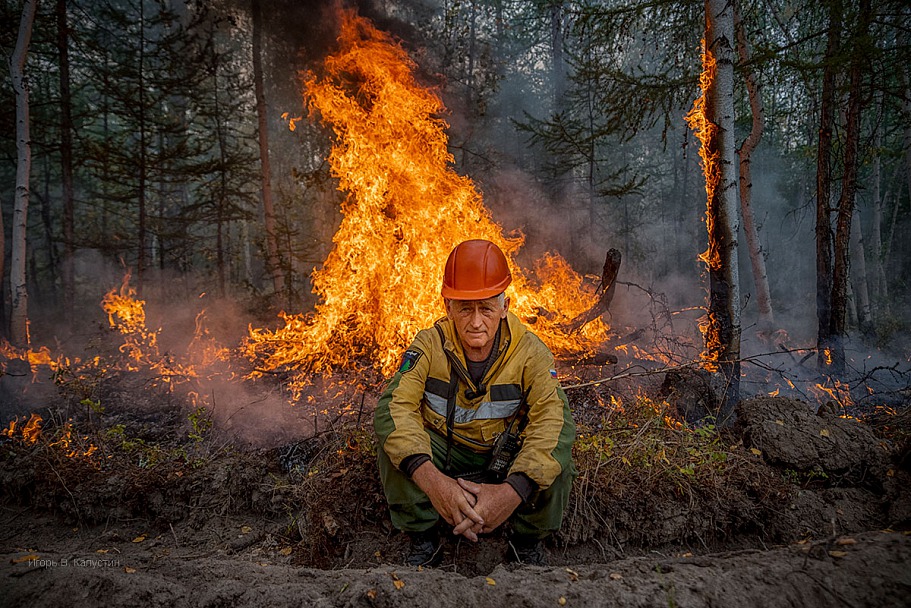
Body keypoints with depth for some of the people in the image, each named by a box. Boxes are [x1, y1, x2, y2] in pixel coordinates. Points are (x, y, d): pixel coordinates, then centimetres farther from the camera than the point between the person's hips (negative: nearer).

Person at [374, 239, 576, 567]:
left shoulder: (529, 352, -19)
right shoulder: (430, 344, -18)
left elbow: (555, 422, -30)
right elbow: (393, 407, -28)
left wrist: (512, 491, -47)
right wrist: (432, 481, -45)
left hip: (505, 457, 0)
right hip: (442, 453, 1)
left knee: (555, 458, -29)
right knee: (394, 444, -27)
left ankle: (528, 543, -1)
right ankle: (423, 542, -6)